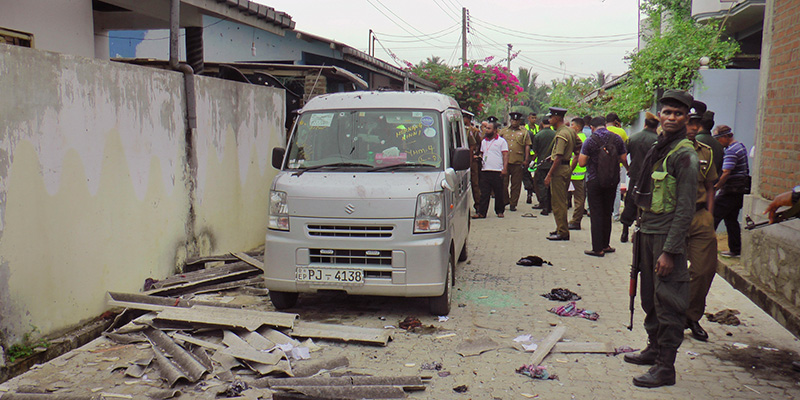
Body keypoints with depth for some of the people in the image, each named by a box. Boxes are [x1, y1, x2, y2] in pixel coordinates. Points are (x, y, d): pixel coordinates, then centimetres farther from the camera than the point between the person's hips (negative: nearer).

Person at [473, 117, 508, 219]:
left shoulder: (501, 141, 1)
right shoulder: (483, 141, 17)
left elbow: (505, 155, -4)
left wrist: (505, 168, -13)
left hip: (497, 171, -4)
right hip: (485, 171, 4)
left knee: (498, 193, 3)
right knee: (484, 193, 2)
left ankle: (500, 211, 15)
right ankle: (481, 212, 3)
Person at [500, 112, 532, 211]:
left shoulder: (524, 132, 10)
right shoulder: (503, 131, 14)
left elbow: (527, 146, 7)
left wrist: (526, 160, -1)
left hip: (518, 162, -1)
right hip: (504, 161, 1)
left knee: (516, 184, 2)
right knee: (503, 183, 2)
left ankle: (513, 204, 9)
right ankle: (505, 201, 19)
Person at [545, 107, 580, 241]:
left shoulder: (561, 134, -18)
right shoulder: (570, 131, 10)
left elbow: (558, 158, -22)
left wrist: (549, 175, -20)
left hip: (559, 169, -10)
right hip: (567, 168, 10)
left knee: (558, 203, -5)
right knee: (561, 201, 18)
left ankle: (562, 232, -1)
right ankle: (561, 228, 27)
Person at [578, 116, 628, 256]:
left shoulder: (590, 141, -10)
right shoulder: (617, 139, 0)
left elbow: (582, 162, -11)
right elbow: (624, 160, 5)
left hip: (594, 182, -4)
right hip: (612, 181, 4)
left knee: (596, 214, 1)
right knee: (607, 213, 16)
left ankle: (598, 248, 1)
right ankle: (605, 245, 23)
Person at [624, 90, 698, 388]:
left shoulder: (684, 154, -12)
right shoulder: (658, 148, 13)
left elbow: (685, 208, -16)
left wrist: (669, 251, -19)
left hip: (667, 236, -8)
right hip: (648, 232, 8)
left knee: (667, 302, -2)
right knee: (650, 297, 17)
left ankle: (666, 367, 6)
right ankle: (654, 349, 31)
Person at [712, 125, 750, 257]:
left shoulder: (731, 151, -17)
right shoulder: (740, 146, 15)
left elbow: (726, 173, -25)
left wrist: (714, 188, -21)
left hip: (731, 190, -10)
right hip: (740, 190, 10)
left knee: (714, 217, -7)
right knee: (731, 219, 14)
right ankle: (735, 250, 17)